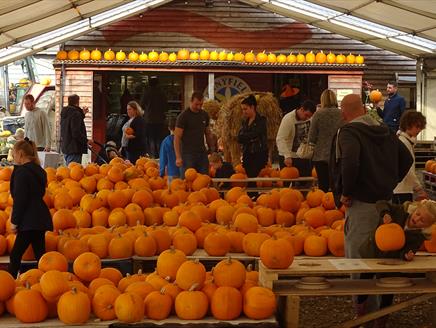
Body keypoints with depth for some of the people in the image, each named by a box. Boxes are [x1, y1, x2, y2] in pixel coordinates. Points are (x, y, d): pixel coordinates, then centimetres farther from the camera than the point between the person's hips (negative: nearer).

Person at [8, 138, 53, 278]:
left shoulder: (21, 172, -13)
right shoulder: (39, 170, 13)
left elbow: (19, 199, -15)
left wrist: (14, 221, -11)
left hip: (30, 221, -9)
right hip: (40, 218, 9)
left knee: (15, 255, -6)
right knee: (39, 253, 10)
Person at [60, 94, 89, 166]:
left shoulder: (64, 113, 13)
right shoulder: (75, 114, -17)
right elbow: (76, 133, -23)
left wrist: (82, 114, 27)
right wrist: (86, 141, -14)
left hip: (65, 147, 10)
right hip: (74, 149, -10)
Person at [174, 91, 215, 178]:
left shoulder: (205, 115, 10)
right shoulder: (183, 116, -8)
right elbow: (177, 137, -10)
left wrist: (212, 150, 14)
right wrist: (178, 157, -17)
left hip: (202, 153, 5)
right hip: (188, 154, -5)